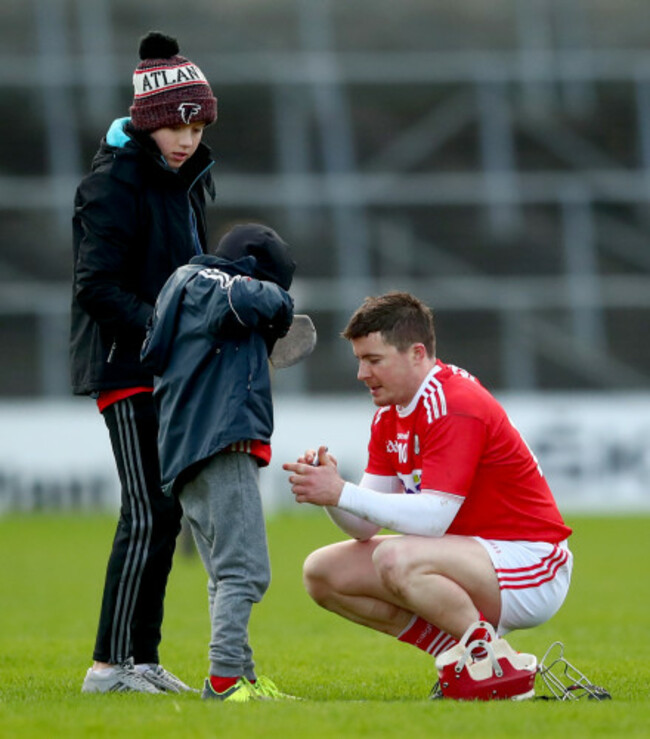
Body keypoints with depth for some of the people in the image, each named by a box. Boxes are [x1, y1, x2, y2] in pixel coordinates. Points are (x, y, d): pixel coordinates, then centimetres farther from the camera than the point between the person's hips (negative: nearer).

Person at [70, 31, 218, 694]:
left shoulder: (186, 181, 15)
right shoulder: (115, 183, -13)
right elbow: (98, 286, -19)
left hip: (167, 368, 9)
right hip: (124, 366, -9)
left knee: (166, 513, 9)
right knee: (147, 514, -13)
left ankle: (141, 659, 14)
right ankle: (110, 664, -11)